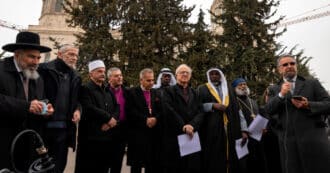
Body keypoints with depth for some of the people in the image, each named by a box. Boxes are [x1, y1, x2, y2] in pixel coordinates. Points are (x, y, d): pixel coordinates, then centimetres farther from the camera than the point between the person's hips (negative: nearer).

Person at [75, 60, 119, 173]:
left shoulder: (108, 91, 19)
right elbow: (88, 108, -18)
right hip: (90, 136, -6)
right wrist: (108, 118, -11)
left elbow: (116, 108, 10)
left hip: (107, 136, 6)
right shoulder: (85, 89, -3)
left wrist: (111, 120, -10)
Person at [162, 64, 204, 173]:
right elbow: (169, 111, -11)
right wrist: (183, 126, -17)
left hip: (192, 134, 4)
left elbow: (200, 112, 4)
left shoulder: (194, 93, 16)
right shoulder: (169, 91, 3)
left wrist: (192, 125, -13)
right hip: (174, 135, -4)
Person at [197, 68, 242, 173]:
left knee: (229, 152, 1)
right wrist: (212, 105, -15)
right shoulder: (202, 89, 9)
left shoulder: (228, 89, 18)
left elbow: (234, 107, 11)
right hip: (211, 126, -3)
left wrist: (237, 127, 0)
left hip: (228, 126, 3)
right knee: (213, 155, -5)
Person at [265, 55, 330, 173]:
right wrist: (281, 95, -15)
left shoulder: (312, 83, 11)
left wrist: (308, 105, -13)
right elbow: (268, 110, 0)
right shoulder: (274, 89, 12)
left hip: (314, 138, 0)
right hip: (288, 140, 1)